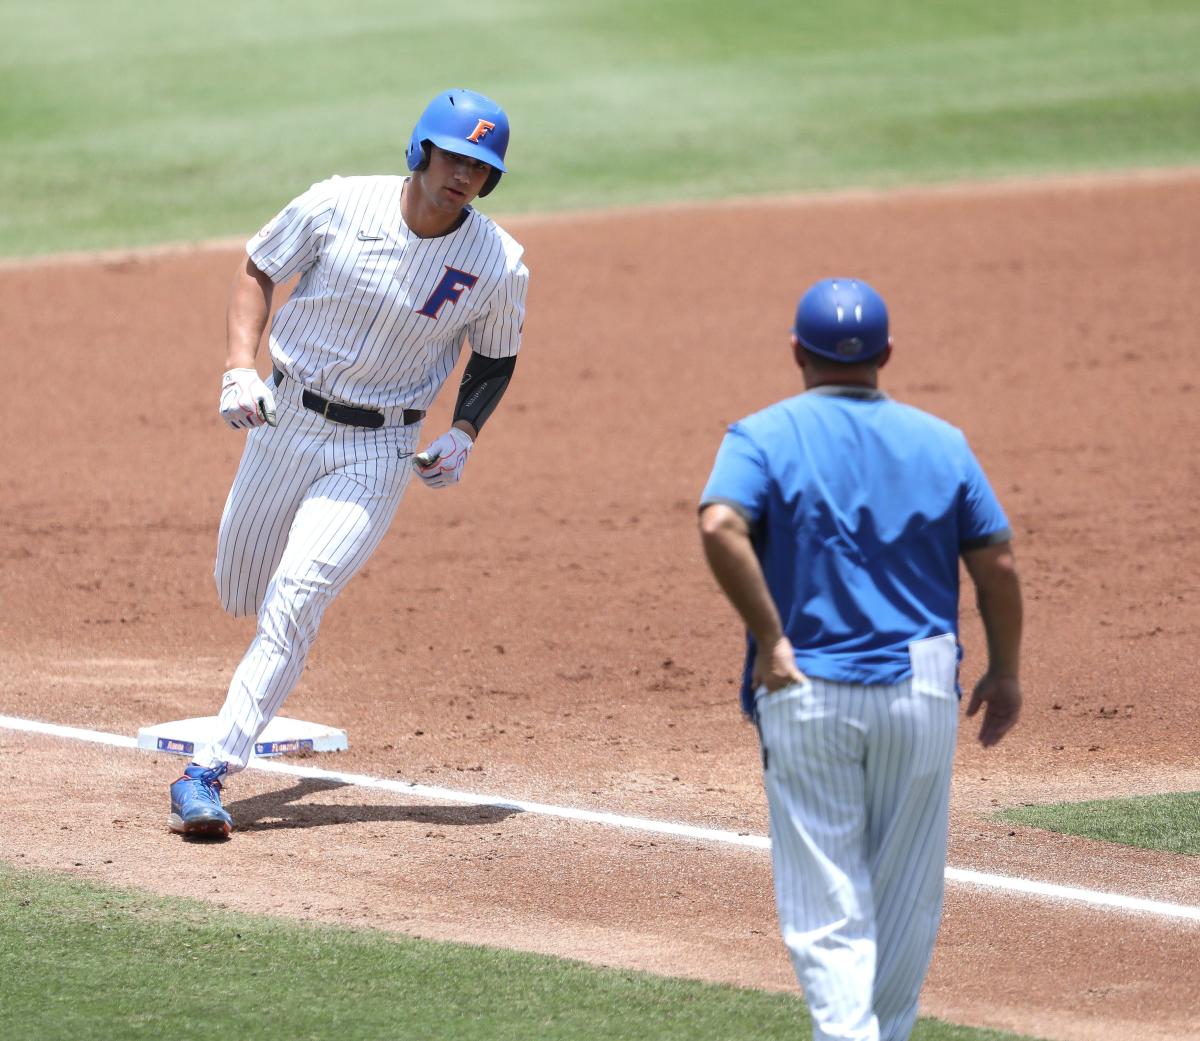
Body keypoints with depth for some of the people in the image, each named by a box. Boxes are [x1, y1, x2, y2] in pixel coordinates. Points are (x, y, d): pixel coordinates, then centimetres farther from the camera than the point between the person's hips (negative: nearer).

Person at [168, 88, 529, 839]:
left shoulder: (499, 265, -11)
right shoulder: (338, 206, -12)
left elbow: (496, 358, 6)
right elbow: (258, 271, 2)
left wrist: (465, 434, -10)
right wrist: (240, 367, -11)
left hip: (380, 452, -2)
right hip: (287, 419, 2)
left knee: (295, 600, -17)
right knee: (241, 593, 14)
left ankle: (212, 771, -16)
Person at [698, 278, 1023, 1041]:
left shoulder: (764, 437, -2)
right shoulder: (940, 441, 5)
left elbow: (721, 526, -21)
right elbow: (998, 562, 3)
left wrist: (771, 638, -14)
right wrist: (1006, 672, 14)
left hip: (807, 693, -2)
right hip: (923, 688, 2)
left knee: (824, 899, 0)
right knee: (908, 889, 15)